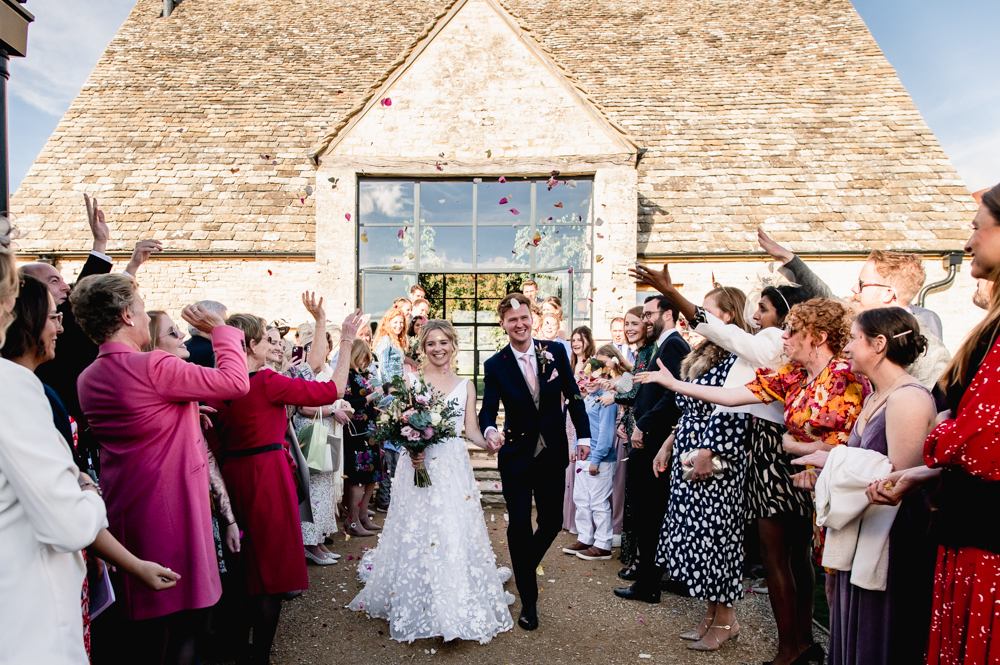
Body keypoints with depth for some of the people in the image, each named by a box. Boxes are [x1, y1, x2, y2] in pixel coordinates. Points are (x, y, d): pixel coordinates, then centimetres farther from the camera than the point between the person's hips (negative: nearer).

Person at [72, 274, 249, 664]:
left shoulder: (88, 379, 5)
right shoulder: (152, 366, -21)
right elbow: (235, 381, -17)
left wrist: (189, 410, 16)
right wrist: (220, 329, -6)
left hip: (125, 513, 8)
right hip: (173, 511, -8)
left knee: (144, 622, 19)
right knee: (184, 622, 4)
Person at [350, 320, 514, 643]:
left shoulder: (465, 385, 10)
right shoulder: (411, 381, 5)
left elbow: (471, 430, 8)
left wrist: (489, 443, -13)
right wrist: (410, 447, -17)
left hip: (454, 468, 1)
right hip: (418, 464, -1)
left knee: (455, 534, 1)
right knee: (417, 532, 0)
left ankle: (459, 605, 17)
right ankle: (418, 604, 17)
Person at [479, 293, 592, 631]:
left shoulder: (555, 351, -2)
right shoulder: (495, 365, -6)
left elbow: (573, 395, 5)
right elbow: (488, 409, -11)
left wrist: (583, 434, 1)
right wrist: (489, 431, -33)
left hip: (552, 454, 2)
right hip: (516, 456, -2)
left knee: (551, 522, 9)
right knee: (519, 525, 2)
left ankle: (524, 567, 40)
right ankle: (528, 600, 20)